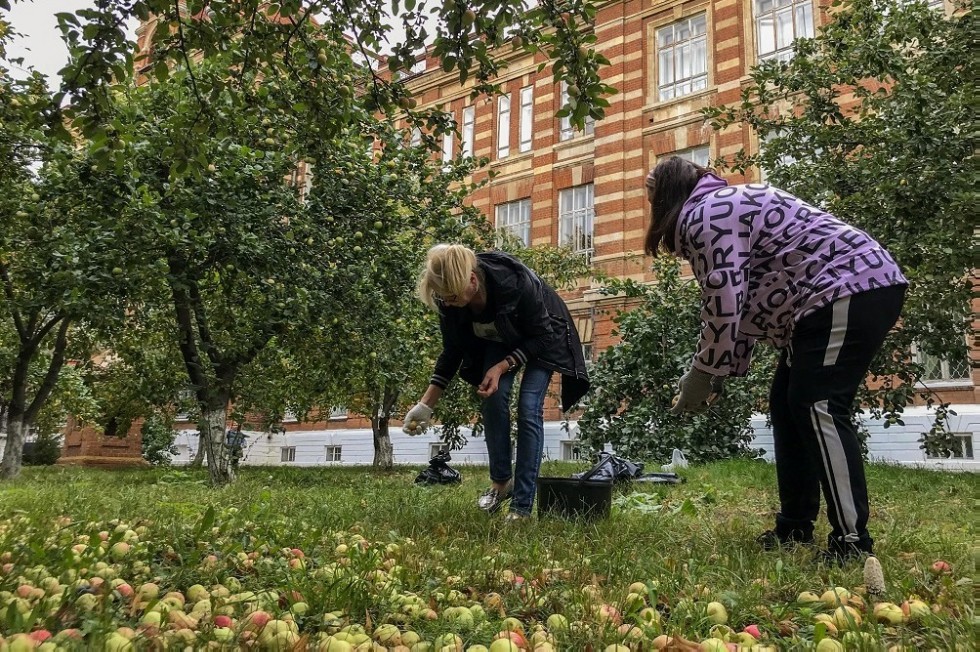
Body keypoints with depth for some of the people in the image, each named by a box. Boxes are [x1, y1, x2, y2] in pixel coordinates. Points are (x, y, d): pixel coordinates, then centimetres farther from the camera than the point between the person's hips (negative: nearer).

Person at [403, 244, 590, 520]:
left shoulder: (515, 282, -41)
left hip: (543, 338, -4)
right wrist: (426, 404, -16)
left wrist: (503, 366, -34)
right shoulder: (450, 300, -27)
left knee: (529, 409, -15)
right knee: (494, 399, -16)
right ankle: (501, 481, 5)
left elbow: (540, 336, -26)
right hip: (499, 340, 4)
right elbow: (452, 351, -12)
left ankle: (522, 506, -10)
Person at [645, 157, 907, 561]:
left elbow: (724, 306, -19)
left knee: (816, 406, -15)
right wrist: (721, 374, 13)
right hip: (830, 299, 11)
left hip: (851, 289, -11)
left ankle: (852, 542, -10)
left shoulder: (703, 217, -11)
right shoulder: (724, 207, 22)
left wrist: (702, 375, -8)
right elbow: (743, 306, 19)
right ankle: (795, 527, 16)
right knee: (788, 403, 10)